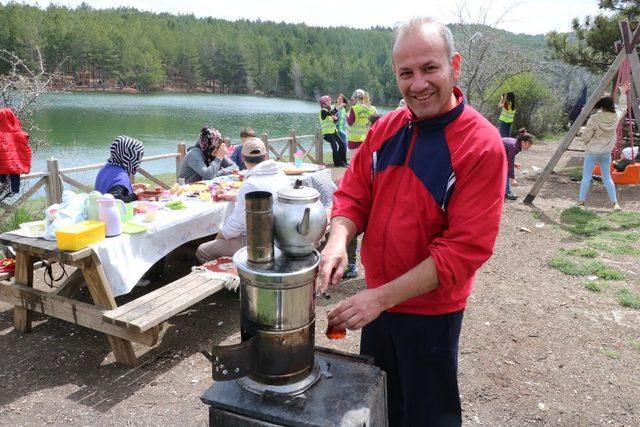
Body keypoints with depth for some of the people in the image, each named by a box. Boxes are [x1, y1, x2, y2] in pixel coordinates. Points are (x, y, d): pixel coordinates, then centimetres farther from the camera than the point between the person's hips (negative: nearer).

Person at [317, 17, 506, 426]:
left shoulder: (482, 144, -19)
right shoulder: (386, 128, -2)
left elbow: (466, 247, -23)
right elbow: (353, 194, 1)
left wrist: (382, 296, -26)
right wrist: (338, 239, -21)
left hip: (432, 311, -5)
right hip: (375, 301, 5)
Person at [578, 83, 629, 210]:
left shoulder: (594, 119, -16)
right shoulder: (616, 117, -3)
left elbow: (585, 137, -12)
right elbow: (623, 108, 19)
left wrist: (587, 144, 10)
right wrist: (623, 93, 29)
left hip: (592, 152, -4)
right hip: (606, 153, 4)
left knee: (586, 177, 2)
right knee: (607, 178, 12)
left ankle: (581, 202, 4)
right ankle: (614, 203, 10)